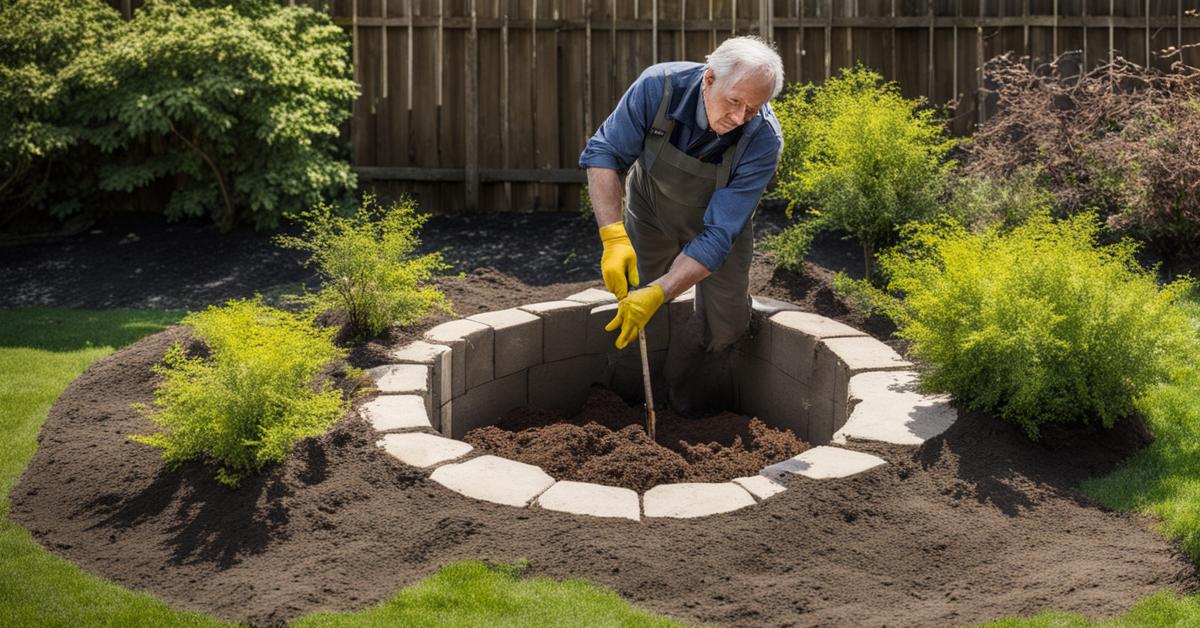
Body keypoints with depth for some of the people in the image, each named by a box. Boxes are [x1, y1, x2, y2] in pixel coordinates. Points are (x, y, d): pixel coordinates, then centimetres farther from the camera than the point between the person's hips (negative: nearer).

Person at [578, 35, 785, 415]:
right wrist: (613, 237, -40)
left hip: (720, 218, 0)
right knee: (633, 304, -2)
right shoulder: (659, 87, -35)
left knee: (726, 324, -3)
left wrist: (659, 293, -46)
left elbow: (718, 236, -36)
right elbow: (602, 154, -26)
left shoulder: (764, 142, -36)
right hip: (651, 210, 0)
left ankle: (680, 376, 29)